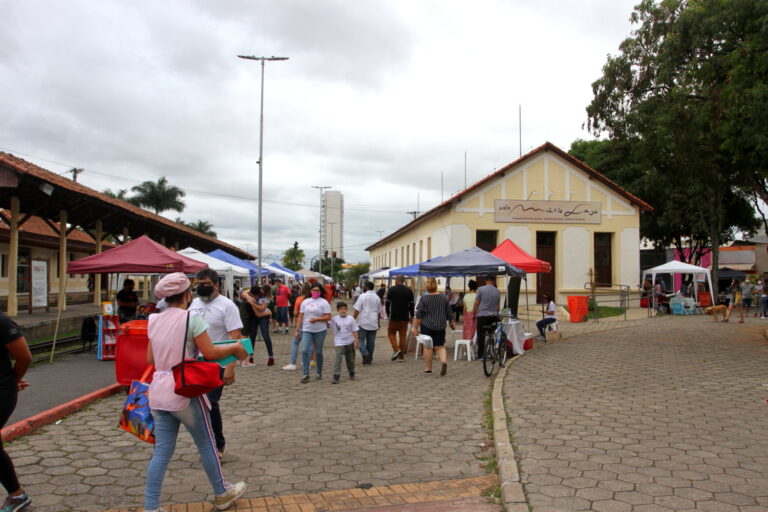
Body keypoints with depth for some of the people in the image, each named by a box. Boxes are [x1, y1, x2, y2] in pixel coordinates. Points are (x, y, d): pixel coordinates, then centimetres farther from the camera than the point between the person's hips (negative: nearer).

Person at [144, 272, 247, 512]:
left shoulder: (155, 320, 8)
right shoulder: (192, 318, -13)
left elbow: (150, 359, 13)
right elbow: (210, 353, -15)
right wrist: (235, 348, 0)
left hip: (158, 392, 6)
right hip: (184, 393, -6)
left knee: (162, 451, 10)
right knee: (206, 444, 12)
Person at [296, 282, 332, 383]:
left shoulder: (324, 302, -2)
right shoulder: (305, 302, 9)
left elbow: (328, 317, -8)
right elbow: (300, 317, 8)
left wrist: (316, 319, -19)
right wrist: (297, 329, 3)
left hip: (320, 330, -2)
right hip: (306, 330, 2)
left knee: (318, 352, 7)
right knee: (304, 351, -11)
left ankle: (319, 373, 22)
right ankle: (306, 374, -6)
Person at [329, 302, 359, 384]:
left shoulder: (350, 319, -2)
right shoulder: (334, 319, -3)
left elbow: (355, 331, 0)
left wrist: (356, 341, -3)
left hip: (350, 342, 2)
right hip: (339, 343, -2)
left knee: (350, 359, 14)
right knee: (338, 358, -15)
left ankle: (351, 373, 34)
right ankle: (336, 376, -13)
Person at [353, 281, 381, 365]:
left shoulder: (362, 296, -7)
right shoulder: (377, 297, 9)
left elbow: (357, 310, -10)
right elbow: (379, 312, 18)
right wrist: (379, 322, 30)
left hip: (363, 323, -4)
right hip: (373, 323, 4)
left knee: (360, 339, 3)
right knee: (371, 342, 10)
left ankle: (365, 353, -17)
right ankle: (369, 359, 15)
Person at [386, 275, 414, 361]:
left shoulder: (392, 290, -5)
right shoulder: (409, 291, 5)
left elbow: (387, 303, -2)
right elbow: (411, 305, 8)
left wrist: (388, 314, 12)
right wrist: (411, 316, 17)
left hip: (394, 317, -3)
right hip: (405, 317, 3)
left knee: (391, 333, 11)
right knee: (403, 335, 8)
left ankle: (396, 349, -9)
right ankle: (401, 356, 10)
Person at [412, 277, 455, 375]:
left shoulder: (424, 299, -9)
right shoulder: (444, 297, 1)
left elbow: (419, 315, -10)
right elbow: (449, 313, 6)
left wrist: (415, 327, -6)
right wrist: (452, 323, 20)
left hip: (427, 326, -2)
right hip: (440, 326, 3)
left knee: (427, 346, 7)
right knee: (440, 346, 9)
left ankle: (428, 368, 13)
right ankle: (444, 361, -17)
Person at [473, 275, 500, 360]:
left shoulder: (481, 289, -5)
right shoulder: (497, 292, 7)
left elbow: (476, 303, -4)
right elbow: (497, 306, 13)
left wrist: (474, 314, 6)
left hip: (482, 315, -4)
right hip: (494, 316, 4)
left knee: (481, 336, 1)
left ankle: (480, 355, 2)